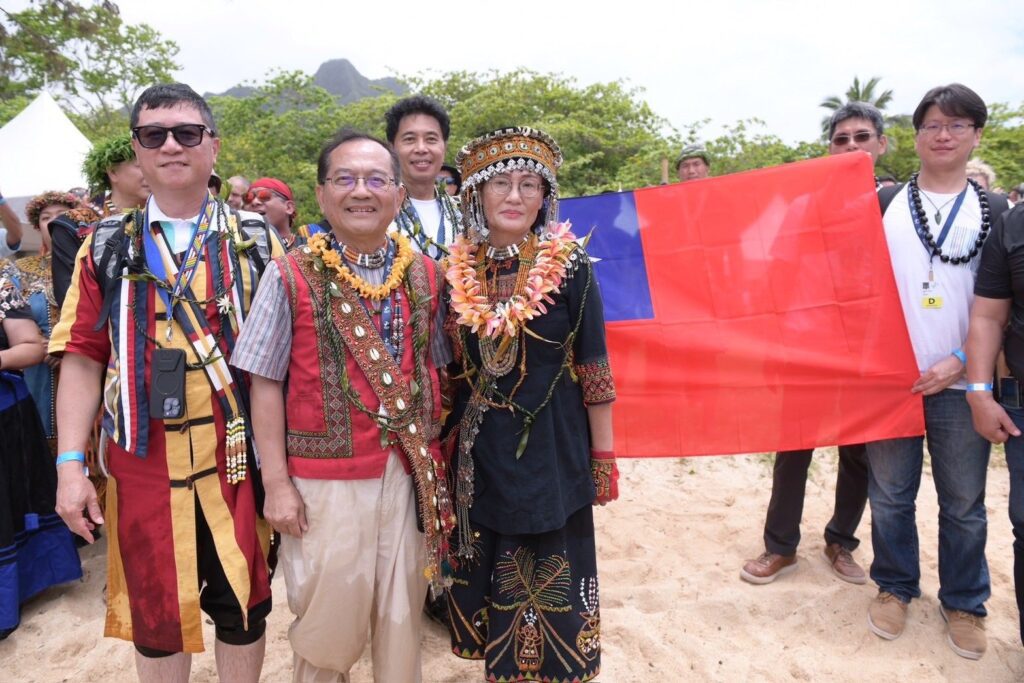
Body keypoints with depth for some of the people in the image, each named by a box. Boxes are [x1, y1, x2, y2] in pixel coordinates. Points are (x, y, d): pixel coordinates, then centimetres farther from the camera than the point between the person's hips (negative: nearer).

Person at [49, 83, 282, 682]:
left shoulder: (257, 244, 1)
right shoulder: (107, 248, 5)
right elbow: (83, 360, 3)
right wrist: (71, 465, -4)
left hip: (239, 459, -1)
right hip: (143, 464, 1)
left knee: (243, 608, 13)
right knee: (156, 614, 15)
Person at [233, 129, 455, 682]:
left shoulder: (425, 275, 4)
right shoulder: (291, 277, -5)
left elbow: (436, 373, 8)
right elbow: (265, 384, -4)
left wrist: (437, 462, 6)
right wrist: (277, 484, -6)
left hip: (411, 473, 3)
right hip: (323, 480, -2)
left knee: (402, 619, 15)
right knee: (328, 621, 11)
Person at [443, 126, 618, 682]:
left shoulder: (569, 266, -7)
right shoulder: (458, 269, 2)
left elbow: (593, 368, -5)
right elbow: (451, 368, 10)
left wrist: (604, 456, -4)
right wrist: (446, 441, 9)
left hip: (551, 449, -3)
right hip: (479, 453, 3)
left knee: (549, 584, 8)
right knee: (488, 581, 15)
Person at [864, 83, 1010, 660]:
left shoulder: (995, 212, 6)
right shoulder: (883, 204, 6)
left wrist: (963, 361, -9)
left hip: (961, 382, 0)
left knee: (964, 504, 9)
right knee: (890, 495, 9)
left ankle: (964, 604, 27)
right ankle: (895, 588, 28)